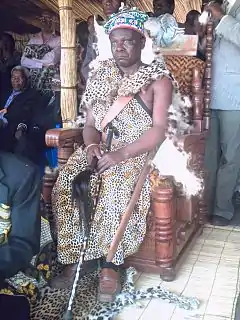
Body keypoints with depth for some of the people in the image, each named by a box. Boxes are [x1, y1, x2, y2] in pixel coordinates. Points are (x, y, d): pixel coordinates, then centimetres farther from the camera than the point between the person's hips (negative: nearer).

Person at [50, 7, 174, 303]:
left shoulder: (158, 80, 0)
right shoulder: (100, 76, 15)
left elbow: (160, 129, -12)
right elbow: (90, 124, 14)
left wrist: (122, 154, -24)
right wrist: (92, 144, -10)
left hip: (139, 151, -4)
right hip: (101, 149, 5)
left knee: (117, 189, -34)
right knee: (64, 183, -22)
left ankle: (111, 267, -18)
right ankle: (71, 259, -11)